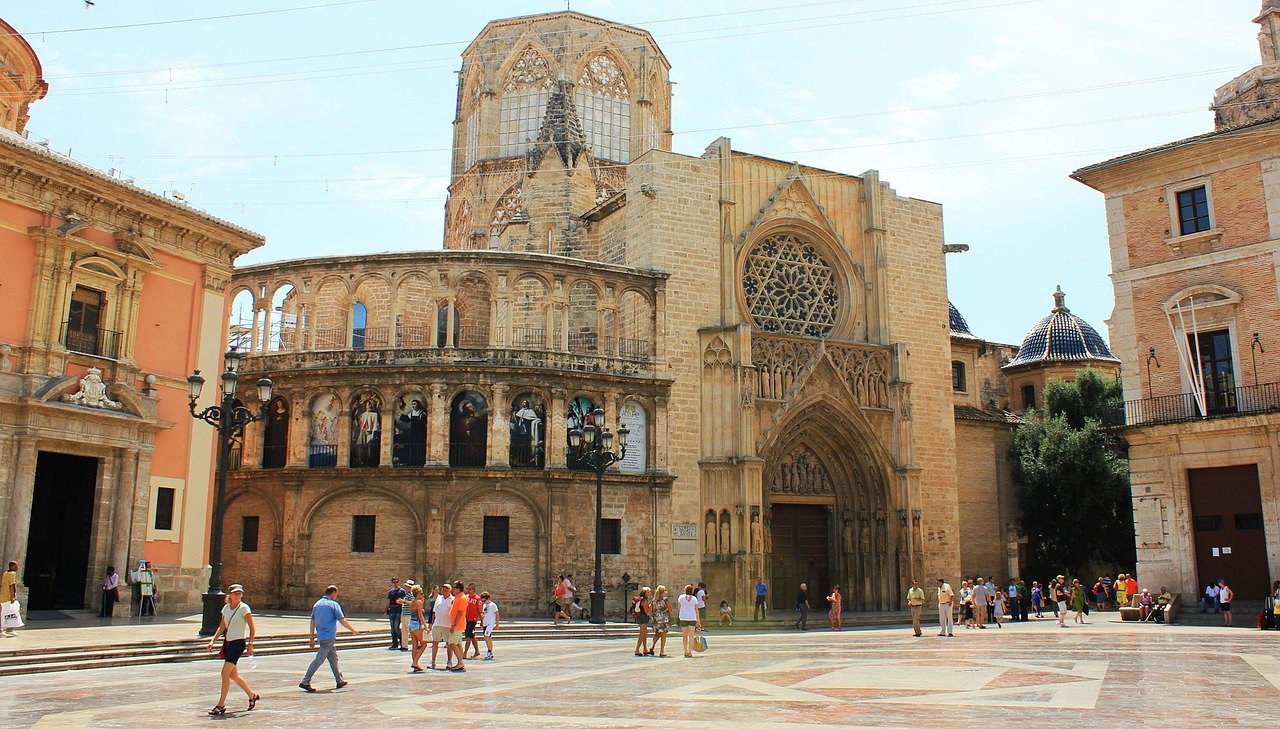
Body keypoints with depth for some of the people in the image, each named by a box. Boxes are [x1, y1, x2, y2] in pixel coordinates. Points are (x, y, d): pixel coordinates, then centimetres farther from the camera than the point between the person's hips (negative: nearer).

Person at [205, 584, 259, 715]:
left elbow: (252, 628, -7)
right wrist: (213, 640, 4)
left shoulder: (244, 608, -10)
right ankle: (252, 695, 30)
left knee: (225, 673, -13)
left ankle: (221, 705, -6)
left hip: (238, 643, -7)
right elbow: (222, 627, 15)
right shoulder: (226, 607, 8)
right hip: (227, 642, 7)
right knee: (233, 675, 13)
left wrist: (250, 644, -12)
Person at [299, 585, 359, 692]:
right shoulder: (334, 605, -9)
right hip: (329, 637, -8)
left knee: (333, 658, 16)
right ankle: (305, 682, -8)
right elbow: (343, 621, -9)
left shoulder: (317, 604, 11)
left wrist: (312, 639, 16)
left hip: (321, 636, 8)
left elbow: (312, 623, 12)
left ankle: (339, 681, 23)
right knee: (319, 660, -6)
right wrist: (353, 630, 5)